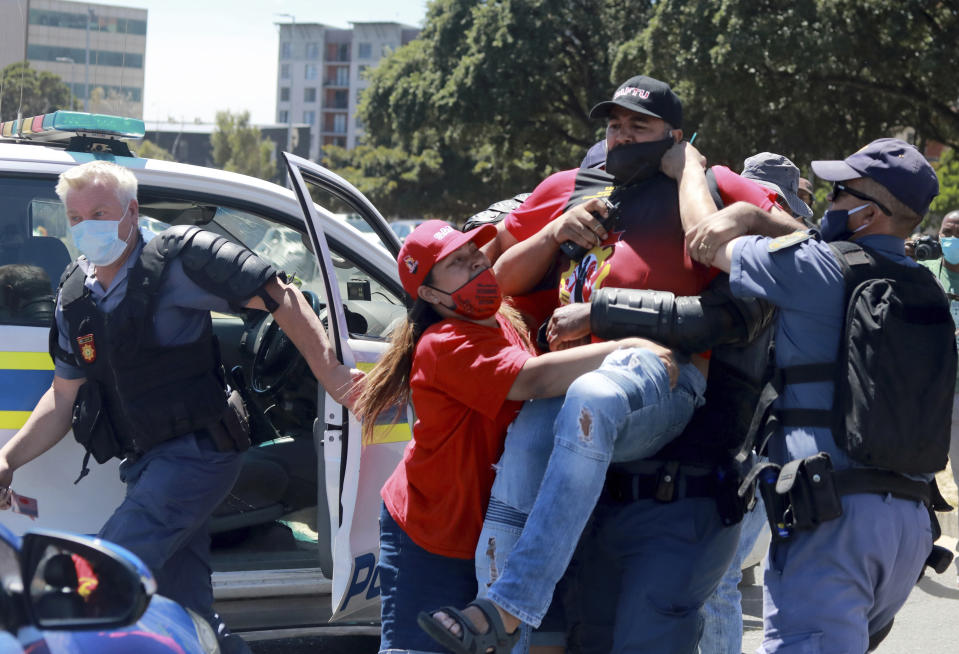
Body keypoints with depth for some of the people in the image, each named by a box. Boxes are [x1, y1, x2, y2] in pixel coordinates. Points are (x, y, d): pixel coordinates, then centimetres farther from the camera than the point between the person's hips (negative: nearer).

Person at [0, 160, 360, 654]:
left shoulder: (178, 258, -10)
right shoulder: (75, 296, 10)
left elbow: (278, 297, -12)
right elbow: (63, 396, 16)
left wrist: (331, 374, -20)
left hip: (197, 450, -8)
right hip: (146, 463, 8)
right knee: (186, 611, 9)